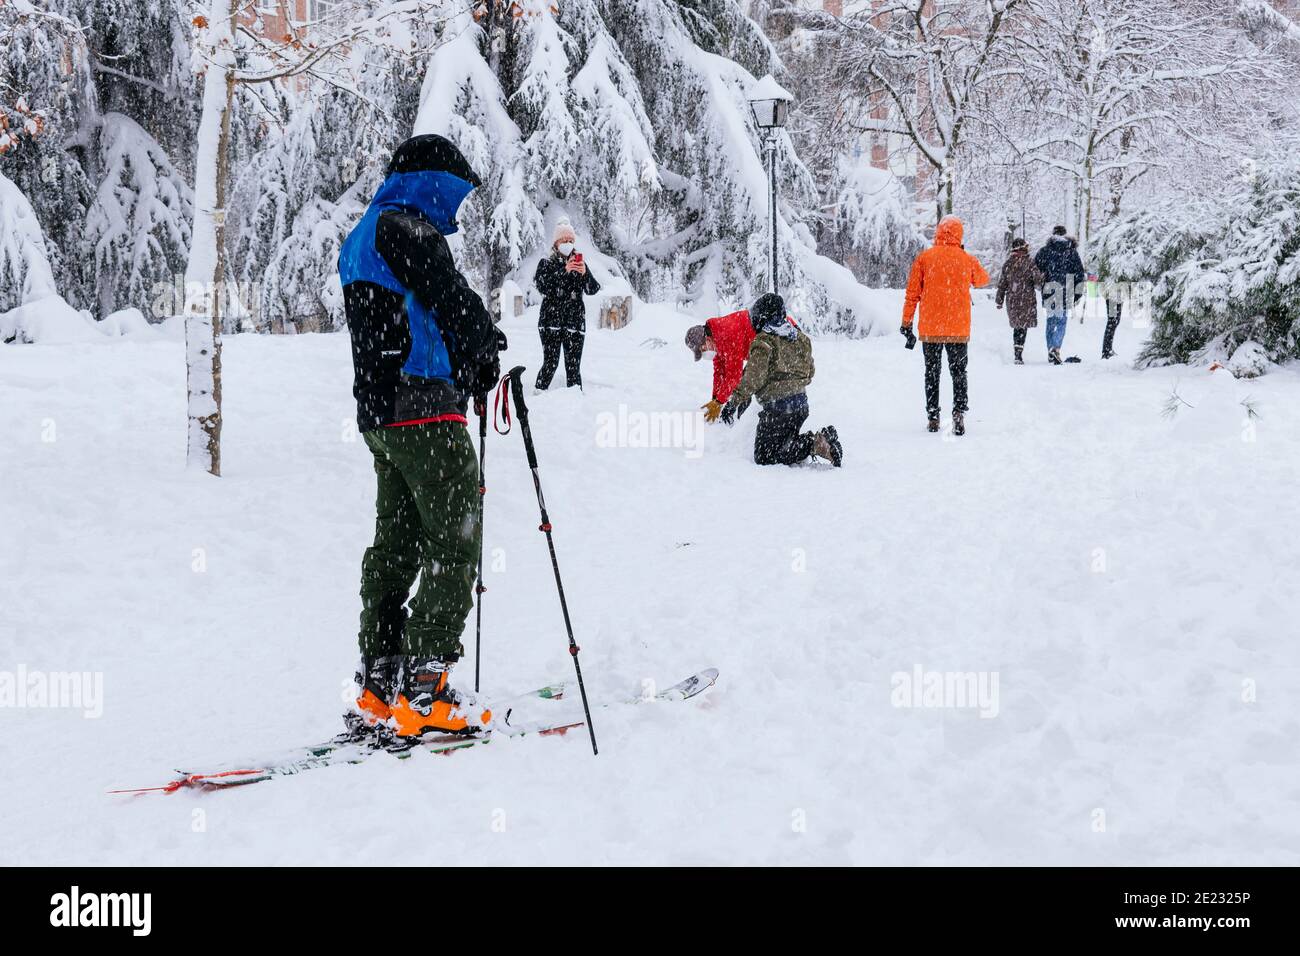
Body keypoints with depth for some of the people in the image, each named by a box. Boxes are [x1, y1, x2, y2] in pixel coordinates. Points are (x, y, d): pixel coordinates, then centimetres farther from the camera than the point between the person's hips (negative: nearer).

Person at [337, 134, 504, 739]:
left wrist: (470, 366, 13)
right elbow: (451, 299, -16)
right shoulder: (406, 227, -10)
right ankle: (421, 690, -13)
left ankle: (379, 689, 12)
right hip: (424, 410, -10)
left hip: (379, 416, 10)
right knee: (455, 541, -8)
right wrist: (487, 348, 3)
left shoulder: (361, 239, 22)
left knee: (397, 543, 12)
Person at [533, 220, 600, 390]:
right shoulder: (546, 263, 8)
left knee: (573, 366, -2)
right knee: (550, 363, -9)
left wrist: (585, 273, -18)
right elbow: (542, 287, -11)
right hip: (551, 321, -2)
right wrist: (564, 271, -20)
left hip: (575, 321, 2)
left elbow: (593, 290, 2)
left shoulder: (580, 264, 15)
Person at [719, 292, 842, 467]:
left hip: (777, 406, -8)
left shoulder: (763, 342, -11)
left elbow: (753, 378, -20)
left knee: (764, 458, -3)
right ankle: (823, 438, -5)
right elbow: (809, 372, 20)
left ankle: (814, 444, -20)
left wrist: (734, 402, -16)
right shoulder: (800, 338, 12)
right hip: (801, 403, 8)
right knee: (786, 445, 22)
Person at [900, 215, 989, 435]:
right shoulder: (967, 260, 0)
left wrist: (906, 324, 5)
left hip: (930, 328, 0)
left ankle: (933, 418, 12)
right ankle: (959, 412, -12)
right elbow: (983, 280, 22)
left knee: (932, 373, 12)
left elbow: (912, 294, -1)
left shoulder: (924, 258, -3)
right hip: (959, 328, 0)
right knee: (958, 372, 8)